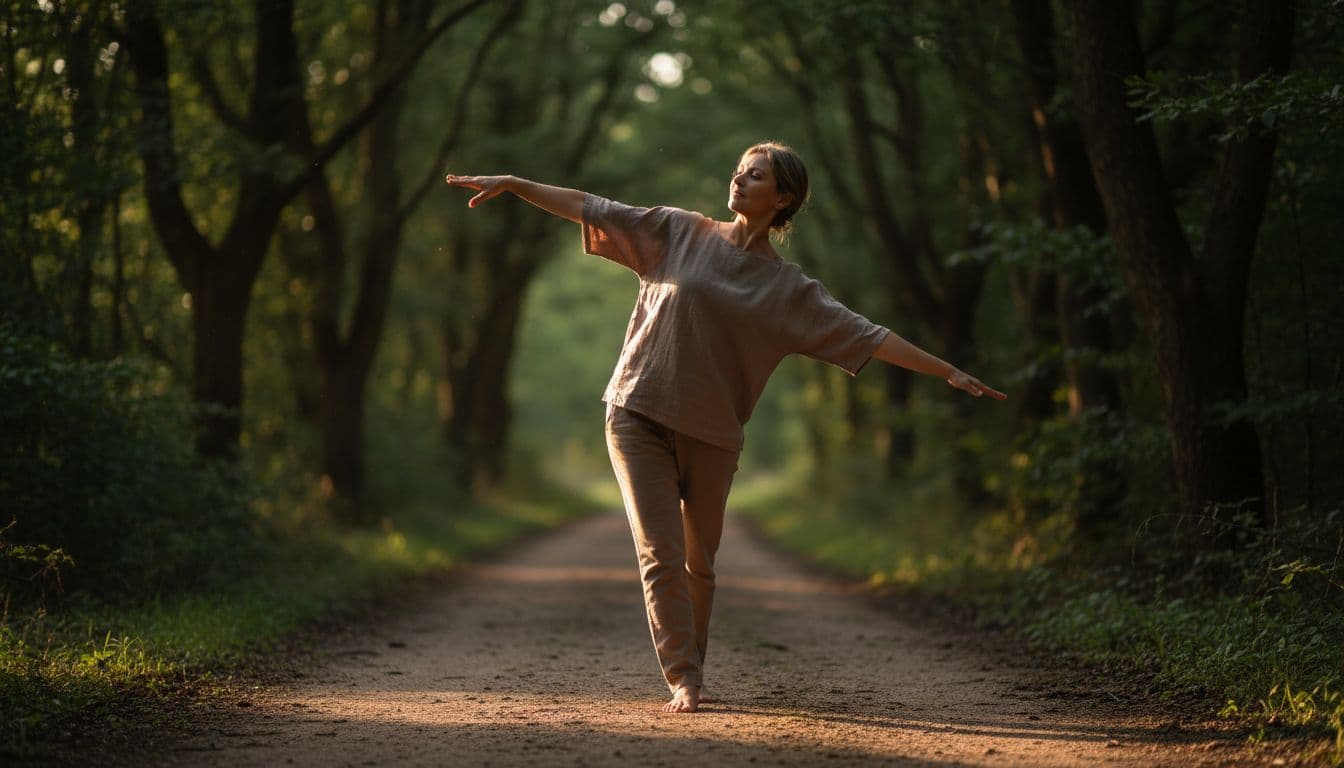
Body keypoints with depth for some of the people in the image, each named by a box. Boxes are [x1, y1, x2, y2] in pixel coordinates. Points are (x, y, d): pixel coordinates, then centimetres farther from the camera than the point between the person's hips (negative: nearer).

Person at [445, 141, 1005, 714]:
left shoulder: (789, 289, 3)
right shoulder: (678, 232, 4)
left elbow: (867, 337, 1)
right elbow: (592, 210, 3)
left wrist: (948, 372, -4)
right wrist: (513, 184, -4)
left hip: (711, 435, 1)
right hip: (639, 415, -1)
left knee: (699, 566, 10)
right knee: (661, 556, -9)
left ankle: (690, 672, 26)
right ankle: (683, 682, -7)